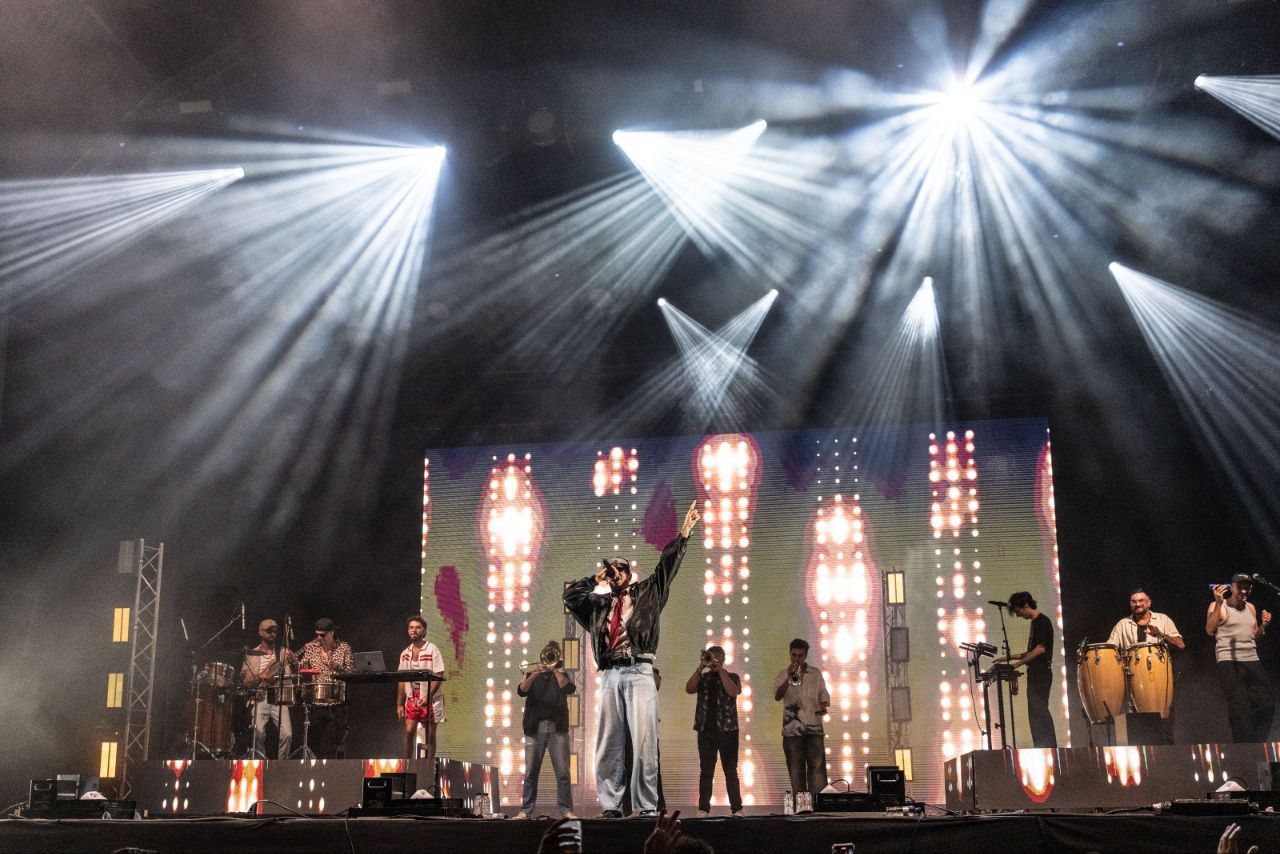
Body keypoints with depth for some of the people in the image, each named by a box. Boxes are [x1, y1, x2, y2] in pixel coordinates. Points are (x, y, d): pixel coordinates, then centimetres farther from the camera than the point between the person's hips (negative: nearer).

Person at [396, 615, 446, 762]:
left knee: (429, 735, 0)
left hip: (430, 699, -4)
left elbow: (438, 677, -12)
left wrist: (428, 697, -23)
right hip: (412, 698, 4)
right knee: (409, 731, -5)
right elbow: (401, 680, 12)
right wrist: (399, 704, 7)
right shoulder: (405, 653, 9)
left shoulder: (432, 650, -6)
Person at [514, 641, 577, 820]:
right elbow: (521, 690, -2)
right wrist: (532, 676, -17)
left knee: (563, 771, -5)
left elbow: (569, 688, -7)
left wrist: (555, 668, -5)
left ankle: (566, 810, -3)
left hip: (557, 728, -1)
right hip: (535, 727, 1)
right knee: (530, 771, 0)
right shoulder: (533, 675, 17)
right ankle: (525, 810, 3)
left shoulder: (561, 675, 15)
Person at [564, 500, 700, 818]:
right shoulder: (600, 604, 23)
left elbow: (666, 566, 6)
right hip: (610, 676, 4)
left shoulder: (646, 594, 14)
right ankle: (610, 805, 5)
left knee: (644, 741, -9)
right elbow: (570, 594, 20)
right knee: (609, 743, 2)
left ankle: (647, 806, -9)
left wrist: (683, 535, -2)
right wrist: (595, 578, 22)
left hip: (639, 673, -4)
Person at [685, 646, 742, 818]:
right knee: (706, 771, 3)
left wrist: (720, 669, -13)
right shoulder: (702, 677, 13)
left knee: (730, 771, 0)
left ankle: (736, 808, 1)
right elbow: (689, 689, -6)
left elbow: (733, 692, -13)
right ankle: (703, 809, 4)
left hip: (727, 729, -2)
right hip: (705, 729, 2)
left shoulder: (732, 677, 8)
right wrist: (700, 667, -13)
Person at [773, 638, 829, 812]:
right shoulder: (783, 674, 6)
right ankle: (800, 804, 0)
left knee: (817, 765, -10)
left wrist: (823, 707, -7)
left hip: (814, 727, 1)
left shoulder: (816, 673, 11)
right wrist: (789, 677, -20)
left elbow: (824, 695, 15)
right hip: (792, 729, -1)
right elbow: (777, 696, -8)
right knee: (796, 770, -1)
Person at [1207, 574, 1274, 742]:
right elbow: (1210, 631, -15)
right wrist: (1219, 603, -22)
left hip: (1252, 661, 6)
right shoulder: (1218, 606, -2)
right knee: (1240, 708, -14)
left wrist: (1264, 625, 4)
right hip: (1229, 663, -6)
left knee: (1268, 703, 5)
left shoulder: (1251, 607, 16)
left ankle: (1257, 741, 21)